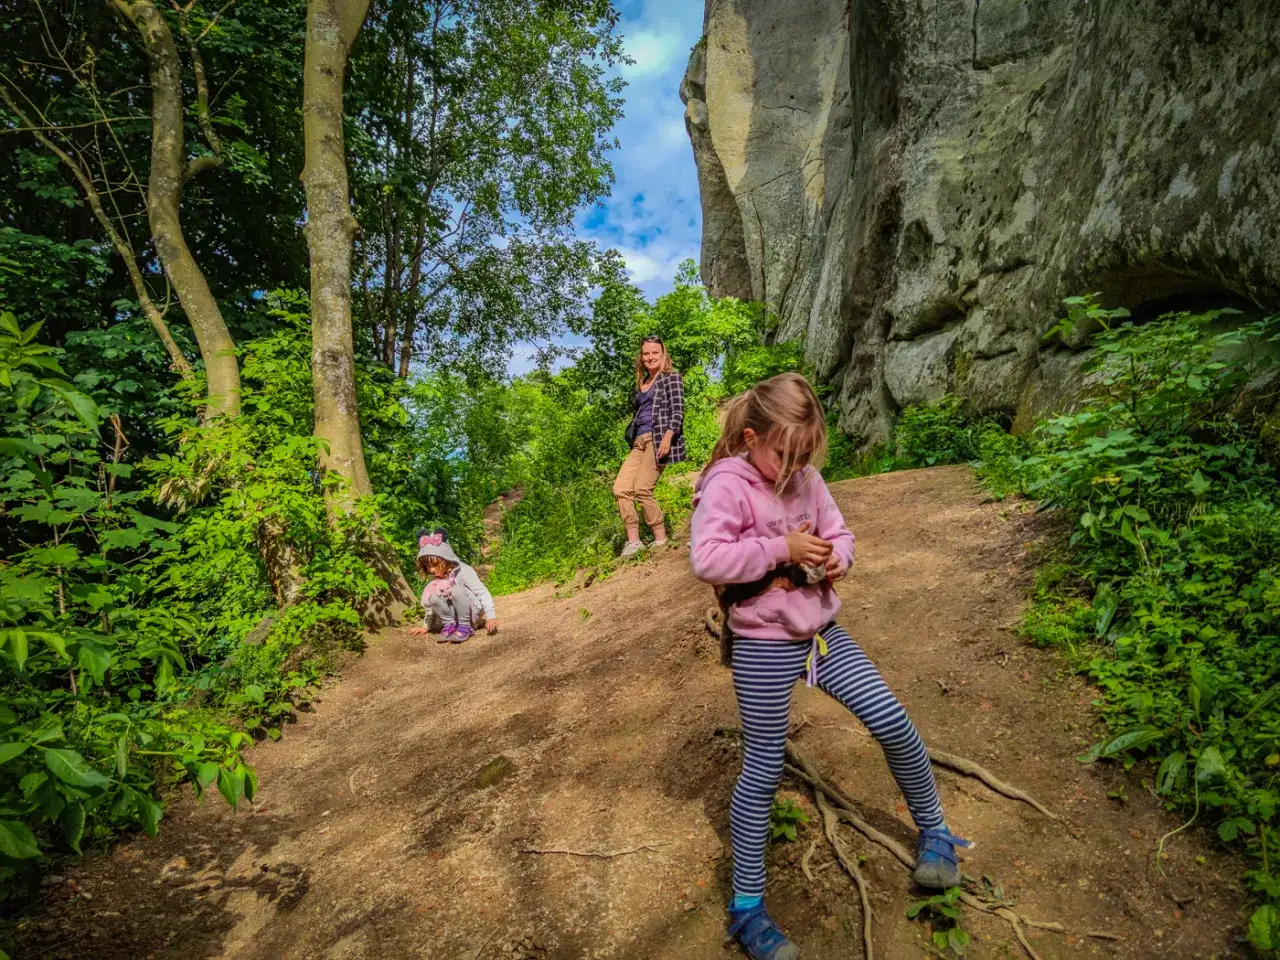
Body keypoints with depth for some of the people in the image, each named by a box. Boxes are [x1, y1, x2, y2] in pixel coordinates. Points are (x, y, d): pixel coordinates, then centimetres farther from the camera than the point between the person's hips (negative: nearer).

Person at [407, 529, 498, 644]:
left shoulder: (463, 571, -19)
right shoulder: (434, 579, -1)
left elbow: (483, 593, -20)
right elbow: (431, 605, 12)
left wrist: (491, 616, -28)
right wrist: (426, 626, 11)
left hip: (472, 613, -4)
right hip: (453, 615, 4)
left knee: (457, 591, -33)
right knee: (434, 597, -24)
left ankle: (465, 627, -20)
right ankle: (450, 624, -7)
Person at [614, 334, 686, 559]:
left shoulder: (671, 377, 2)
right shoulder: (642, 382, 23)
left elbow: (678, 411, -8)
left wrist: (667, 438, -20)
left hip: (659, 438, -8)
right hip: (640, 441, 8)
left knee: (641, 489, -15)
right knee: (620, 488, -6)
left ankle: (661, 539, -2)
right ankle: (633, 541, -3)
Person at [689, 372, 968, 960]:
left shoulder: (806, 478, 3)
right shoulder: (727, 484, -17)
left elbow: (837, 530, 13)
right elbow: (706, 560, -27)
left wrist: (838, 556, -10)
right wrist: (782, 549, -25)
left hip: (821, 629, 6)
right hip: (765, 646, -6)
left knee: (894, 724, 7)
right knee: (762, 772, 3)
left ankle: (934, 833, 35)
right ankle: (747, 909, 21)